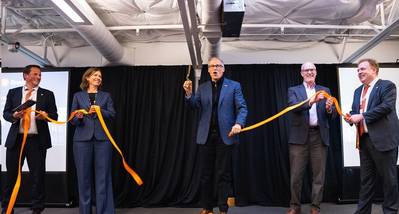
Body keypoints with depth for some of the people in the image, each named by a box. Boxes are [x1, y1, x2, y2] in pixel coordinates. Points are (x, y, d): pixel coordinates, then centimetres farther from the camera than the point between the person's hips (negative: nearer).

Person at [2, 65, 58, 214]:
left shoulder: (47, 94, 8)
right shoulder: (13, 92, 11)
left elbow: (54, 115, 5)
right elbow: (5, 113, 9)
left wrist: (46, 115, -16)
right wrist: (14, 116, -12)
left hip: (37, 140, -1)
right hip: (16, 139, 1)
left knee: (38, 176, 2)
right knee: (11, 175, 6)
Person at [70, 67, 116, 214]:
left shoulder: (106, 96, 14)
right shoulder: (78, 96, 11)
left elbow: (112, 115, 4)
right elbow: (72, 119, 7)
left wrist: (100, 111, -12)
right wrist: (79, 117, -14)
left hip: (102, 138, 0)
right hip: (82, 139, 0)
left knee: (103, 175, -1)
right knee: (83, 175, 2)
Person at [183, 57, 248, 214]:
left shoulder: (234, 86, 4)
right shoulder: (202, 88, 13)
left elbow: (242, 108, -3)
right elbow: (195, 106, 2)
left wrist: (238, 123, -21)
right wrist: (189, 94, -17)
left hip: (225, 135, -3)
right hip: (206, 136, 3)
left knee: (223, 174, 3)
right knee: (206, 173, 8)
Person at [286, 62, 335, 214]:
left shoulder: (325, 90, 14)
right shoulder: (294, 90, 8)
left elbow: (332, 115, 7)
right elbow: (294, 106, -13)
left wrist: (329, 108, -16)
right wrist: (310, 101, -30)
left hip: (319, 136, 2)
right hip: (300, 136, -2)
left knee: (319, 174, 5)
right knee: (296, 174, 2)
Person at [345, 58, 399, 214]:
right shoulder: (358, 91, 18)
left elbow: (386, 106, -19)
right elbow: (355, 111, 21)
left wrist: (362, 116, -19)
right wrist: (352, 117, -3)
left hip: (383, 139, -7)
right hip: (364, 139, 7)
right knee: (366, 178, 12)